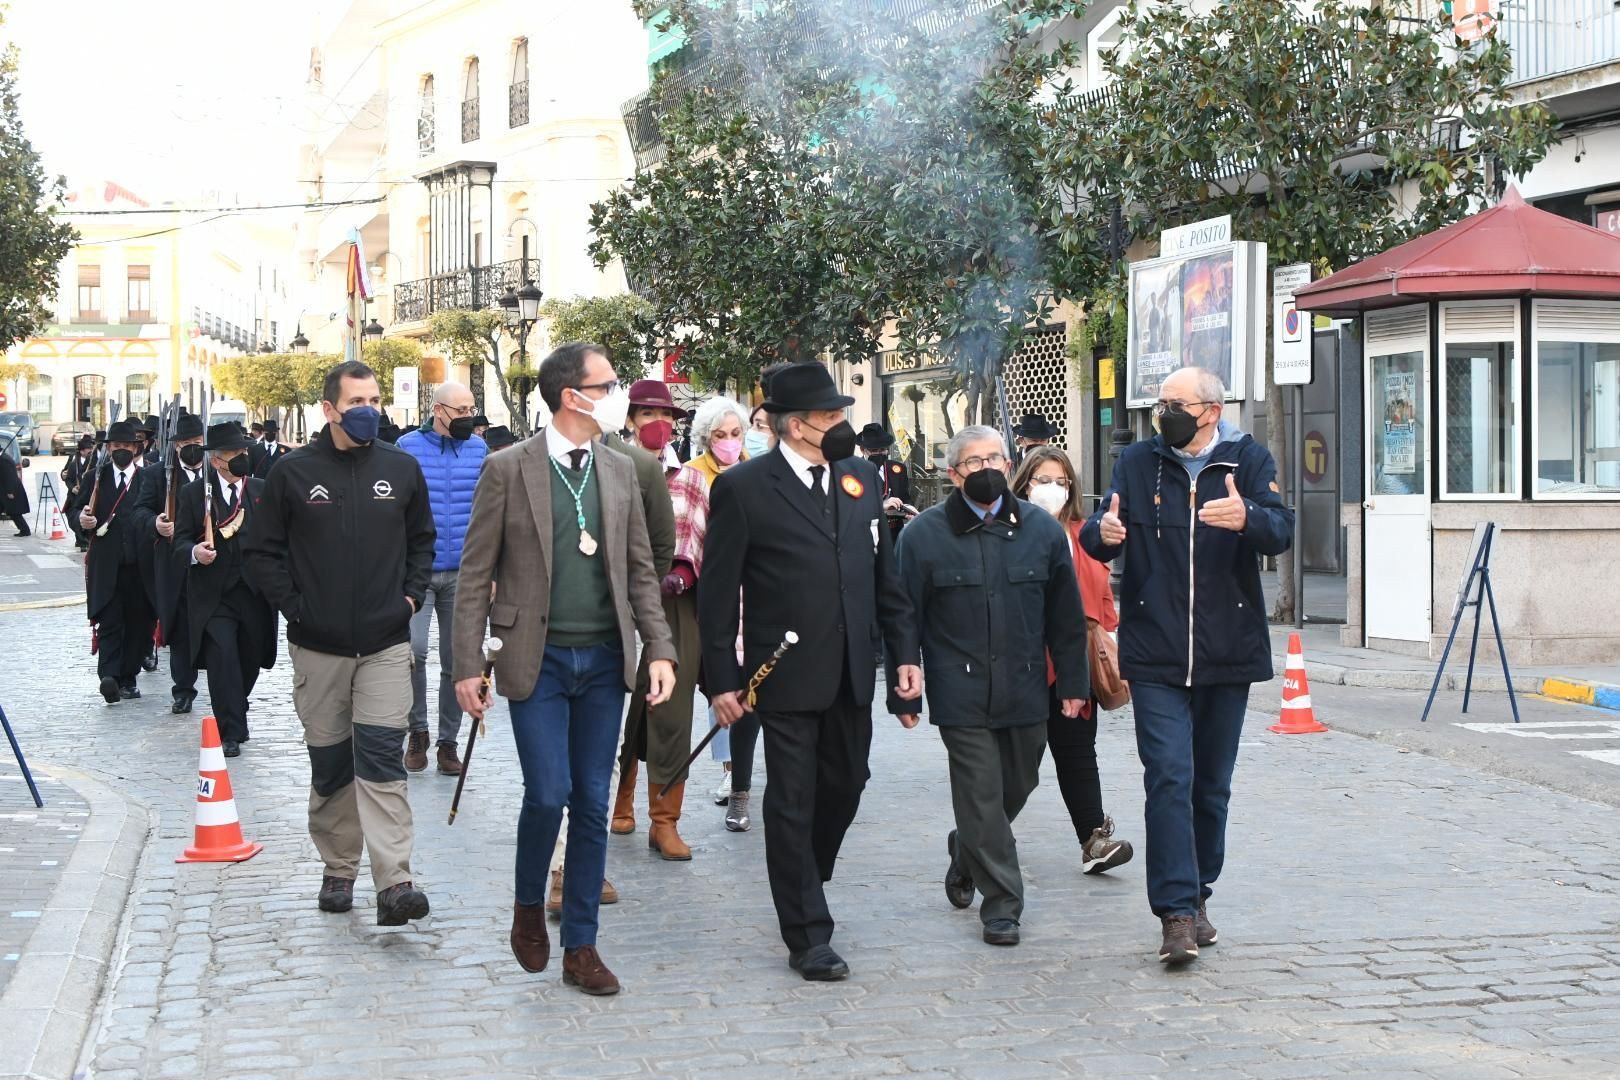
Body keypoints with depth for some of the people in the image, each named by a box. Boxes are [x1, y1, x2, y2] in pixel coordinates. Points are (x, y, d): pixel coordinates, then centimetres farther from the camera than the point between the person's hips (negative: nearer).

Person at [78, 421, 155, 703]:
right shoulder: (96, 478, 10)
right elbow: (79, 511, 11)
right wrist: (83, 520, -10)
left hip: (140, 564, 0)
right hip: (106, 565, 0)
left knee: (138, 622, 5)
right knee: (109, 622, -9)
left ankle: (127, 678, 16)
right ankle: (109, 677, -18)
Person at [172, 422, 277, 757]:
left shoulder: (262, 490, 8)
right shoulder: (192, 494, 1)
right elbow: (180, 542, -1)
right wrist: (194, 552, -23)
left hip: (255, 592, 3)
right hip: (213, 595, -3)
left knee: (250, 660, 10)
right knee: (222, 659, -12)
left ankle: (233, 714, 36)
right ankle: (231, 732, -4)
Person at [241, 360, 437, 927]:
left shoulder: (402, 468, 4)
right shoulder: (293, 471, -2)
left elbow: (422, 539, 18)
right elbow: (260, 549, 4)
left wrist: (410, 595, 6)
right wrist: (293, 606, -4)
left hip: (386, 643, 0)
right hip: (318, 646, 0)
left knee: (382, 759, -10)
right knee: (330, 763, 10)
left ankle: (394, 883, -15)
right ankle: (338, 870, 24)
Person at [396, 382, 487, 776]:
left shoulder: (478, 448, 7)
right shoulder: (408, 446, -1)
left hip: (463, 571, 3)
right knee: (413, 649, -15)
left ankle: (448, 741, 18)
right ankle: (417, 731, 6)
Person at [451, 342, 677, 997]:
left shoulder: (620, 470, 8)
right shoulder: (509, 470, -5)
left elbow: (640, 571, 12)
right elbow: (476, 575, -3)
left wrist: (660, 649, 1)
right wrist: (469, 666, -7)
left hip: (605, 659, 4)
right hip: (537, 660, -4)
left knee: (593, 803, 5)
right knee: (548, 793, -10)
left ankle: (580, 945, 15)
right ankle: (529, 907, 18)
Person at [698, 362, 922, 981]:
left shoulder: (860, 479, 9)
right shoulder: (743, 488, -8)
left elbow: (885, 575, 14)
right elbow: (718, 593, -7)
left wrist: (904, 651, 8)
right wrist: (722, 680, -9)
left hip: (853, 674, 6)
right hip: (787, 676, -5)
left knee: (843, 789, 15)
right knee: (793, 804, 1)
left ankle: (802, 889, 39)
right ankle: (808, 936, 8)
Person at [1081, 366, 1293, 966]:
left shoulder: (1249, 460, 1)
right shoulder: (1137, 462, 5)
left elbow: (1281, 532, -12)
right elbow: (1096, 534, 1)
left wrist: (1247, 518, -35)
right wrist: (1102, 533, -24)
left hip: (1228, 654, 1)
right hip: (1156, 656, -1)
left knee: (1212, 785, 11)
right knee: (1169, 777, -12)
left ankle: (1195, 896, 26)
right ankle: (1177, 913, -13)